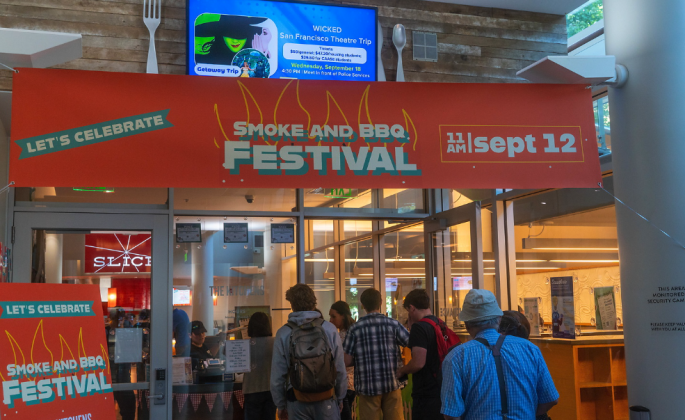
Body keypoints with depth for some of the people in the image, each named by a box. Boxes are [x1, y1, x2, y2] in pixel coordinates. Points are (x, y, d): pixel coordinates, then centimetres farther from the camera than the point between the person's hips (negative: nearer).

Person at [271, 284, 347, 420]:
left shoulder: (283, 333, -4)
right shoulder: (329, 329, -3)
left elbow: (277, 375, -2)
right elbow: (340, 369, -1)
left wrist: (280, 405, 10)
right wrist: (340, 398, 12)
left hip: (297, 400, 0)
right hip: (326, 400, 0)